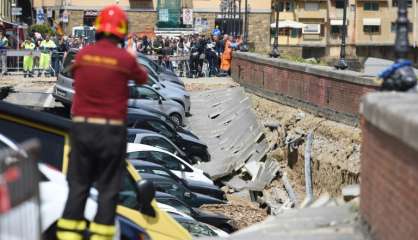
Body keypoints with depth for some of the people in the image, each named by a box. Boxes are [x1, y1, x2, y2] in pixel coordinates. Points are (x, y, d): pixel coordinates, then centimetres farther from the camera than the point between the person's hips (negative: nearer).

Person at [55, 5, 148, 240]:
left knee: (78, 184, 13)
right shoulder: (125, 58, -10)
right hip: (111, 129, -3)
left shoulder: (83, 54, -1)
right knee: (108, 186, 8)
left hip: (81, 126, 3)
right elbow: (143, 78, 9)